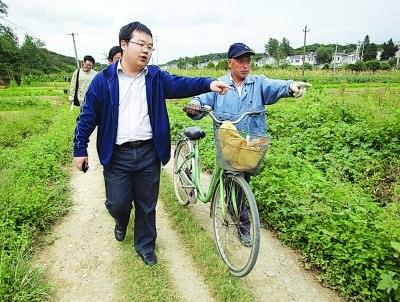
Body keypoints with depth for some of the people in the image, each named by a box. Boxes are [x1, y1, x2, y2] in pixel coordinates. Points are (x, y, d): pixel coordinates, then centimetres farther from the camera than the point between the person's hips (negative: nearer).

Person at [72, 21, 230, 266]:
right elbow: (88, 116, 2)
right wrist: (80, 149, 2)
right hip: (117, 155, -1)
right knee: (117, 203, 8)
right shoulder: (104, 79, -1)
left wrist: (208, 84, -30)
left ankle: (145, 246, 35)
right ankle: (122, 223, 46)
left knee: (147, 204, 12)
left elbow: (180, 84, -12)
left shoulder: (156, 77, 4)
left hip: (149, 153, 1)